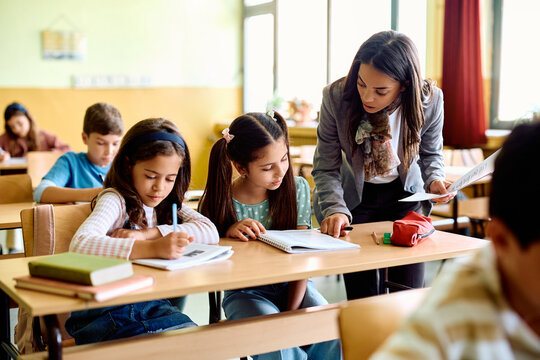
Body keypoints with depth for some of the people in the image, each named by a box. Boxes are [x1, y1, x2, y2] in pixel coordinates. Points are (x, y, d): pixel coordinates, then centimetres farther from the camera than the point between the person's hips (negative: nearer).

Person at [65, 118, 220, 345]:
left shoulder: (168, 203, 10)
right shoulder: (115, 200, -10)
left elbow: (211, 232, -6)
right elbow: (80, 244, -30)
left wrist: (147, 233, -16)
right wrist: (153, 248, -40)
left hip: (150, 304, 5)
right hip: (104, 311, -5)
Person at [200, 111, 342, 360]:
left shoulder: (296, 188, -5)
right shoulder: (220, 202, -13)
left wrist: (290, 313, -16)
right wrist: (228, 234, -25)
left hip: (291, 286, 3)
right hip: (244, 293, -2)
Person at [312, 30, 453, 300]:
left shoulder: (430, 100, -20)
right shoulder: (336, 97, -24)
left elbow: (431, 152, 2)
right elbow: (326, 168, -15)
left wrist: (434, 179, -19)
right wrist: (335, 209, -31)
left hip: (405, 196, 1)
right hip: (356, 197, -1)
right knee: (363, 299, 0)